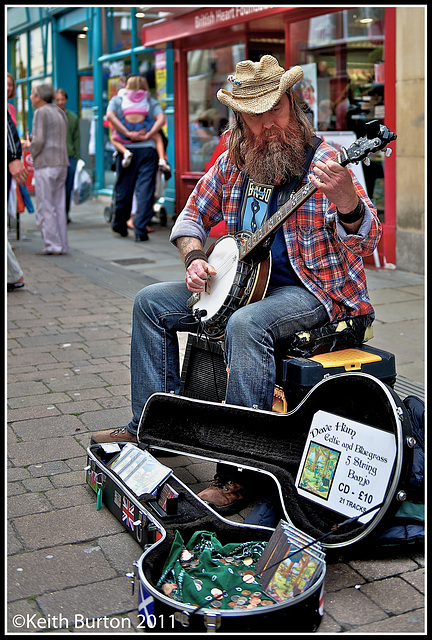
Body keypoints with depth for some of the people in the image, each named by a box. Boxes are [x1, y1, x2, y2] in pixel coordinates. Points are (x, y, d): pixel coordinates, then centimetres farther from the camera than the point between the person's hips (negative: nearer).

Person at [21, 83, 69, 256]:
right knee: (59, 207, 9)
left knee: (45, 207, -4)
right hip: (61, 163, 8)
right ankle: (62, 245, 9)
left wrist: (31, 148, 4)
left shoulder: (41, 113, -9)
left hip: (46, 165, -8)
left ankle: (53, 246, -5)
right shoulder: (60, 113, 18)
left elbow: (39, 141, -17)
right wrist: (31, 143, 20)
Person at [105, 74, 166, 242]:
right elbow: (161, 118, -5)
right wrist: (147, 136, -10)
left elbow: (110, 115, -9)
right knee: (145, 190, -2)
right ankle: (140, 230, -7)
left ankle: (119, 225, 26)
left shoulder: (117, 99, 11)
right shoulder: (150, 101, 11)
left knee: (123, 189, 11)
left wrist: (128, 133, -11)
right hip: (148, 149, -1)